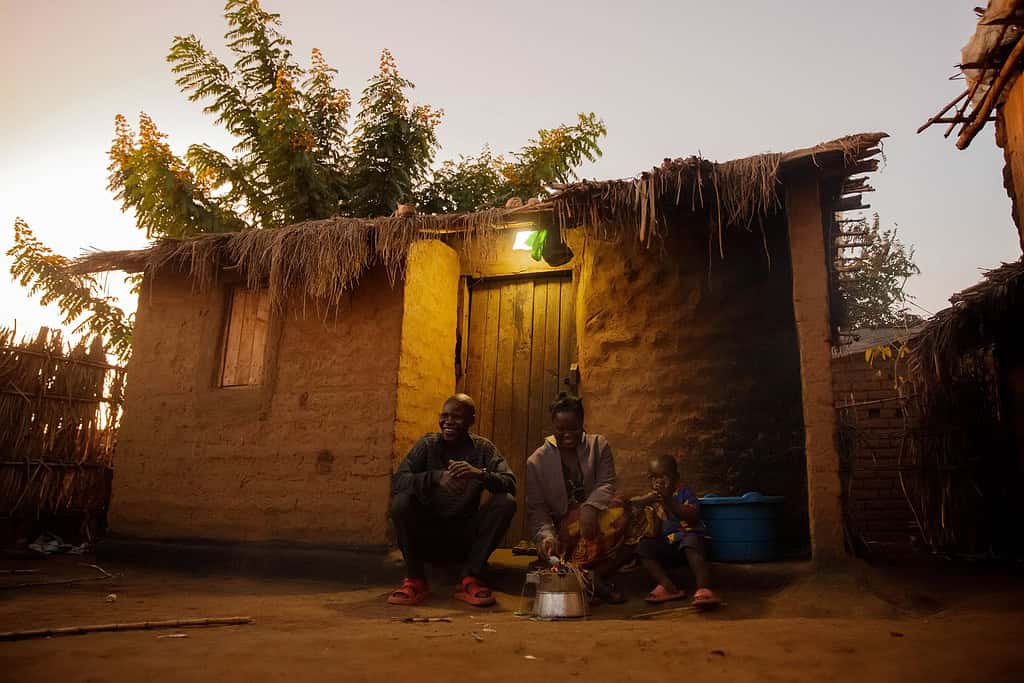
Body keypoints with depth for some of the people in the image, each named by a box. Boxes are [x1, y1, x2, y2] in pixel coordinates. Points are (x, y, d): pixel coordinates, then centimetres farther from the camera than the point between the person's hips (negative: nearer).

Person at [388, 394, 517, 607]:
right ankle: (415, 579, -11)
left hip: (466, 539, 1)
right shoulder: (428, 444, -2)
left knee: (506, 502, -21)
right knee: (401, 500, -27)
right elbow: (397, 481, -16)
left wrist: (480, 473, -36)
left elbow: (510, 483, -15)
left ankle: (470, 578, -13)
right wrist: (436, 477, -33)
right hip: (428, 535, 0)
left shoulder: (483, 449, -1)